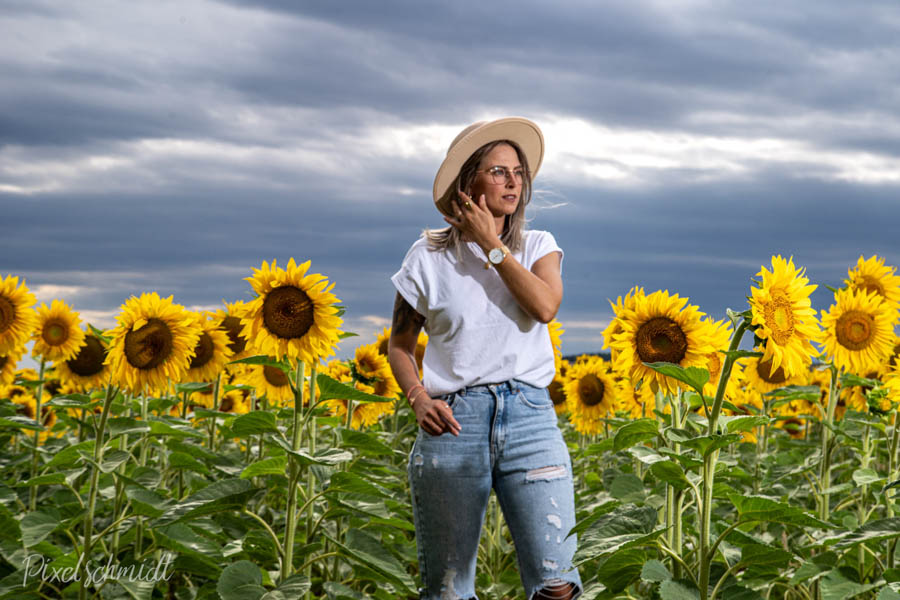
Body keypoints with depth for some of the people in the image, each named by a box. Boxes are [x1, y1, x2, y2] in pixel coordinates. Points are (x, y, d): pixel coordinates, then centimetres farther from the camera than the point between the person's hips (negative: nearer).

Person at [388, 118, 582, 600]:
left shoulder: (538, 247, 10)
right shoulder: (428, 257, 6)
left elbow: (546, 306, -10)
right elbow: (399, 345, 12)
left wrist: (491, 244, -5)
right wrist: (418, 397, -6)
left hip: (529, 417, 1)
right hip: (453, 421, -1)